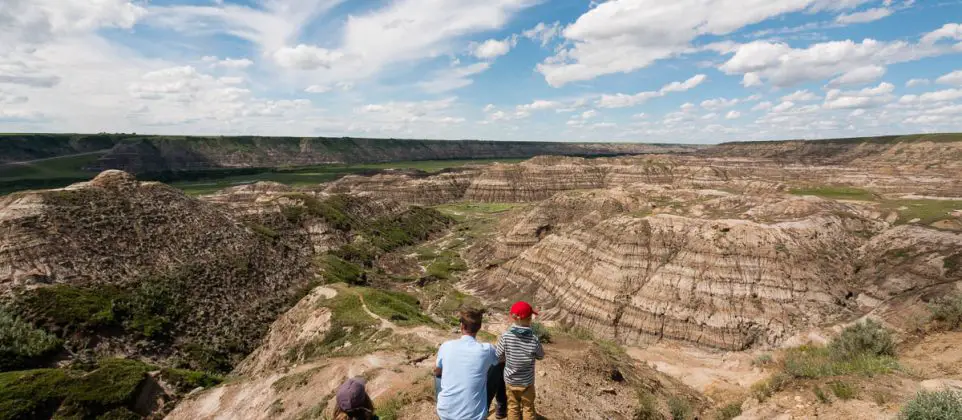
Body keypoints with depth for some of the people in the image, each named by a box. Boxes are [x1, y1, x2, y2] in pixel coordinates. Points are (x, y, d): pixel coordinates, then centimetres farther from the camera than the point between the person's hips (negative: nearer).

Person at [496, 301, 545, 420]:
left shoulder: (505, 336, -22)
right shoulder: (534, 340, -24)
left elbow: (498, 357, -10)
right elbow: (540, 356, -6)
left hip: (510, 380, 1)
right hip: (527, 382, -1)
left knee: (513, 408, 22)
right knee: (528, 409, 21)